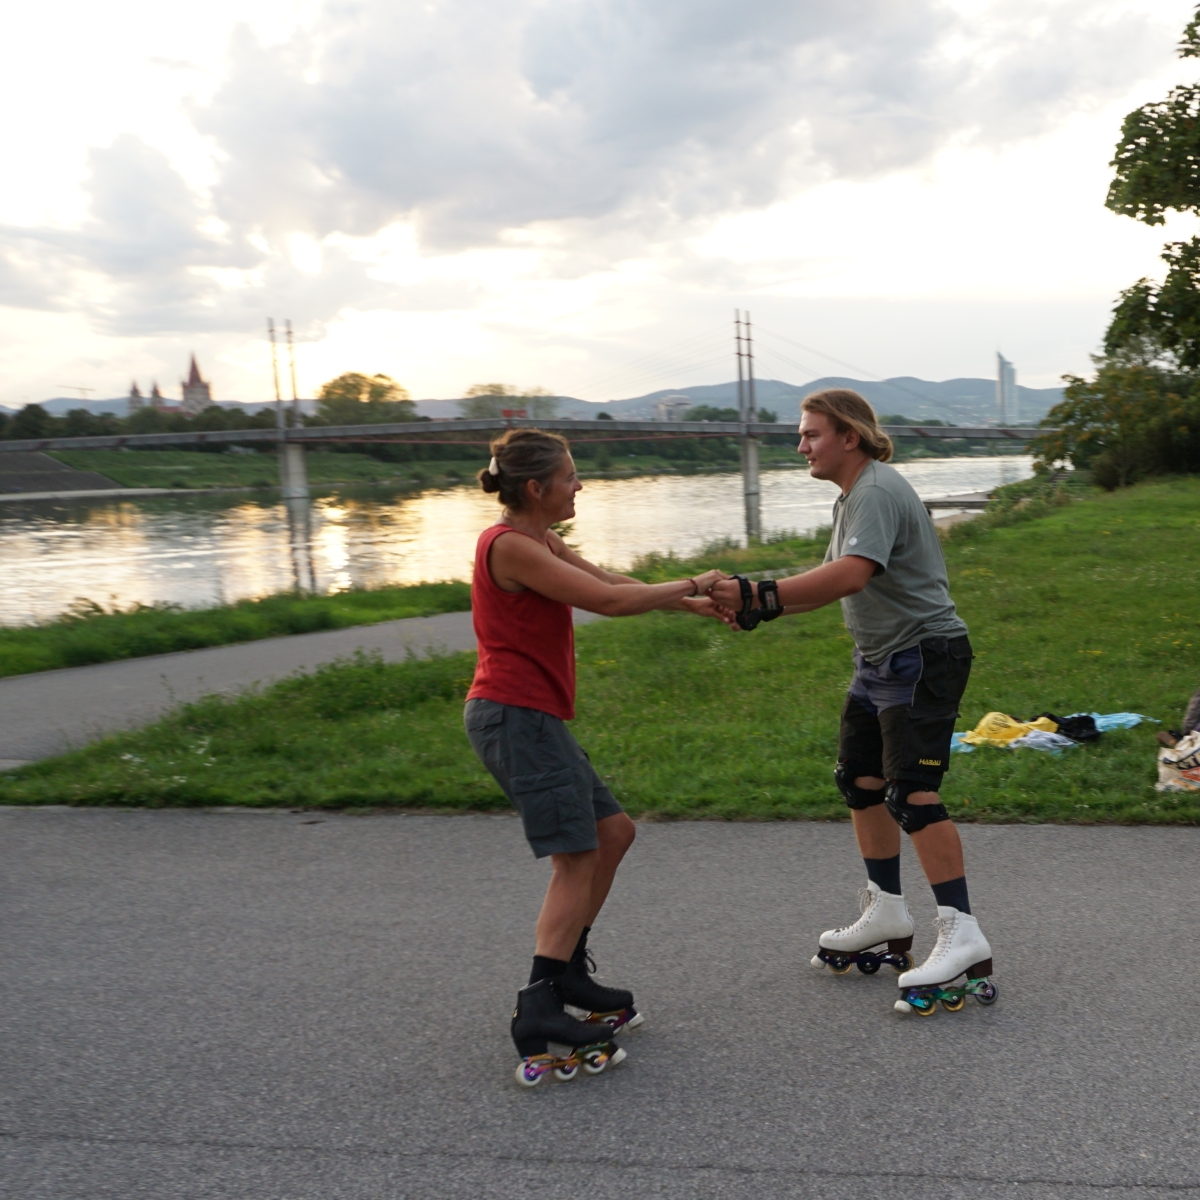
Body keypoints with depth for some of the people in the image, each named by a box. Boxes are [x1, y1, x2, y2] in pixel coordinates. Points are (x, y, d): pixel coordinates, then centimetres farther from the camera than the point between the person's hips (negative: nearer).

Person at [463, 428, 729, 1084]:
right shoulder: (509, 546, -16)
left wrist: (690, 603, 5)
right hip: (515, 715, -10)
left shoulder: (540, 543, 16)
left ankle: (568, 975, 23)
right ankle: (539, 1016, -8)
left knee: (612, 833, 14)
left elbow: (614, 582, 14)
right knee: (577, 858, -9)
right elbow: (608, 600, -20)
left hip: (528, 717, 10)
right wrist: (690, 586, -8)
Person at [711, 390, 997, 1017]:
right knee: (861, 782, 14)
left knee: (912, 792, -15)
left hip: (924, 655, -11)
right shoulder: (850, 497, 14)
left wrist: (760, 596, -38)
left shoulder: (878, 491, -19)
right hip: (879, 660, 11)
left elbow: (852, 574, -35)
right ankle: (887, 915, 27)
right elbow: (831, 583, 15)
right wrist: (760, 608, 3)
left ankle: (961, 936, -8)